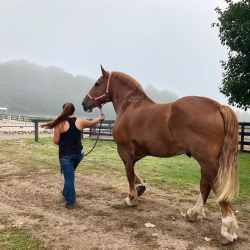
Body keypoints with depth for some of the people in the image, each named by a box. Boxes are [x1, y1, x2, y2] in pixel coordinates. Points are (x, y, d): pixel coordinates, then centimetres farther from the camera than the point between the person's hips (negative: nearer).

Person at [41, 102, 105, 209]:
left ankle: (70, 202, 6)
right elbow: (92, 123, 17)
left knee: (69, 177, 2)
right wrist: (100, 118, 37)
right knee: (70, 174, 27)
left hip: (65, 155, -4)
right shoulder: (80, 121, -1)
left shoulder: (60, 124, -11)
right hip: (78, 153, 4)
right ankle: (66, 192, 45)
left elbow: (55, 141, -9)